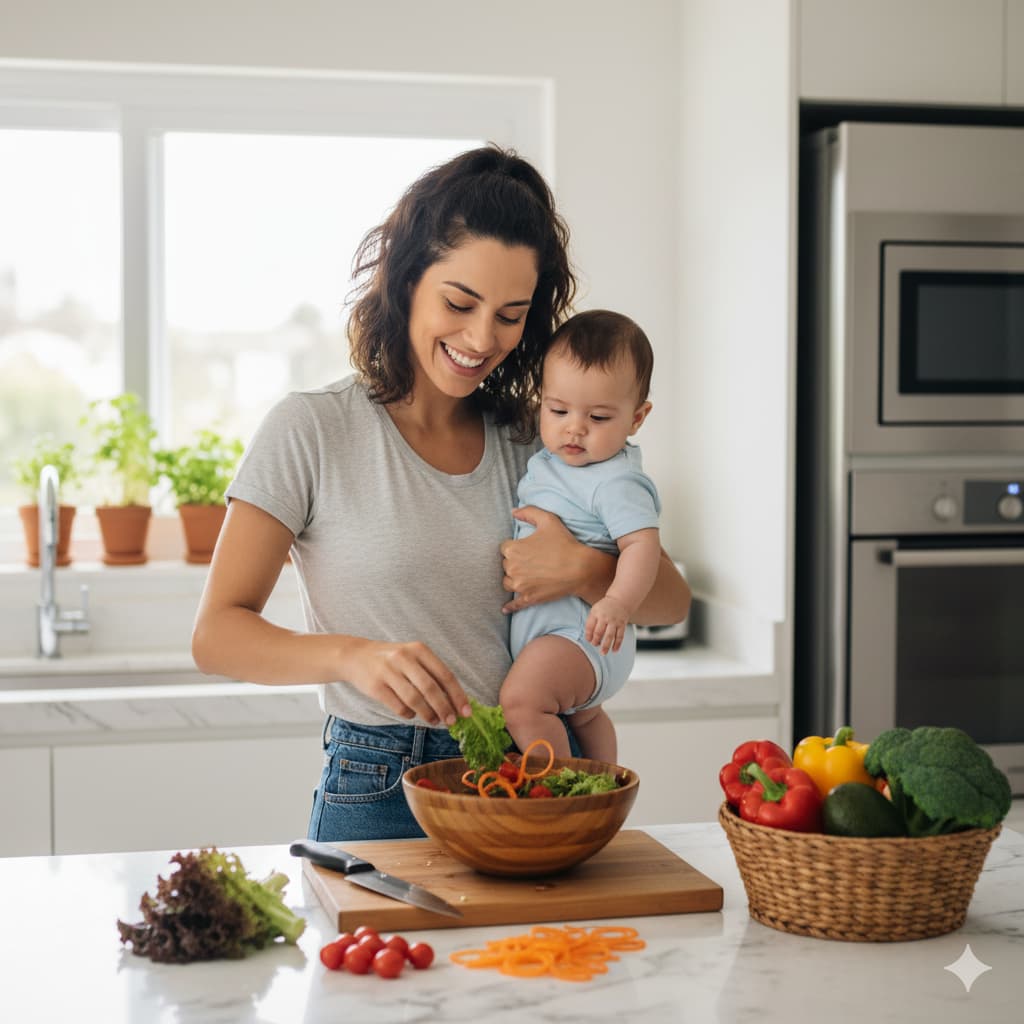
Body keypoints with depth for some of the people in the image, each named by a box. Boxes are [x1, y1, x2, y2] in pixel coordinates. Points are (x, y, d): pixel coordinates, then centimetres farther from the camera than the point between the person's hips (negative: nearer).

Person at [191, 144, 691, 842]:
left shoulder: (530, 439, 9)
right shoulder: (312, 431, -4)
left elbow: (671, 601, 9)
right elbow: (217, 634, -9)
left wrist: (582, 570, -12)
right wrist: (353, 655, -27)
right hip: (377, 796, -3)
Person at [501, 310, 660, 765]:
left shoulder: (616, 482, -21)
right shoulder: (547, 459, 7)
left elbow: (641, 543, -32)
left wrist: (618, 602, -45)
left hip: (581, 631, -11)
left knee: (522, 699, -29)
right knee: (582, 715, 30)